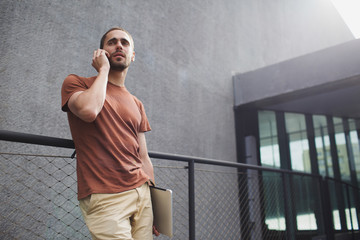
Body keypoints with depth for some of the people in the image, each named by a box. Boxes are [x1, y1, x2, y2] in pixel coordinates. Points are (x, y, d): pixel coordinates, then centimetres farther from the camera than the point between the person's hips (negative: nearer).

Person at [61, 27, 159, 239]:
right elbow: (88, 110, -20)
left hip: (141, 193, 5)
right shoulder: (76, 83, 5)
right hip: (104, 198, -5)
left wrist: (155, 205, 13)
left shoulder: (137, 104, 16)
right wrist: (103, 69, -4)